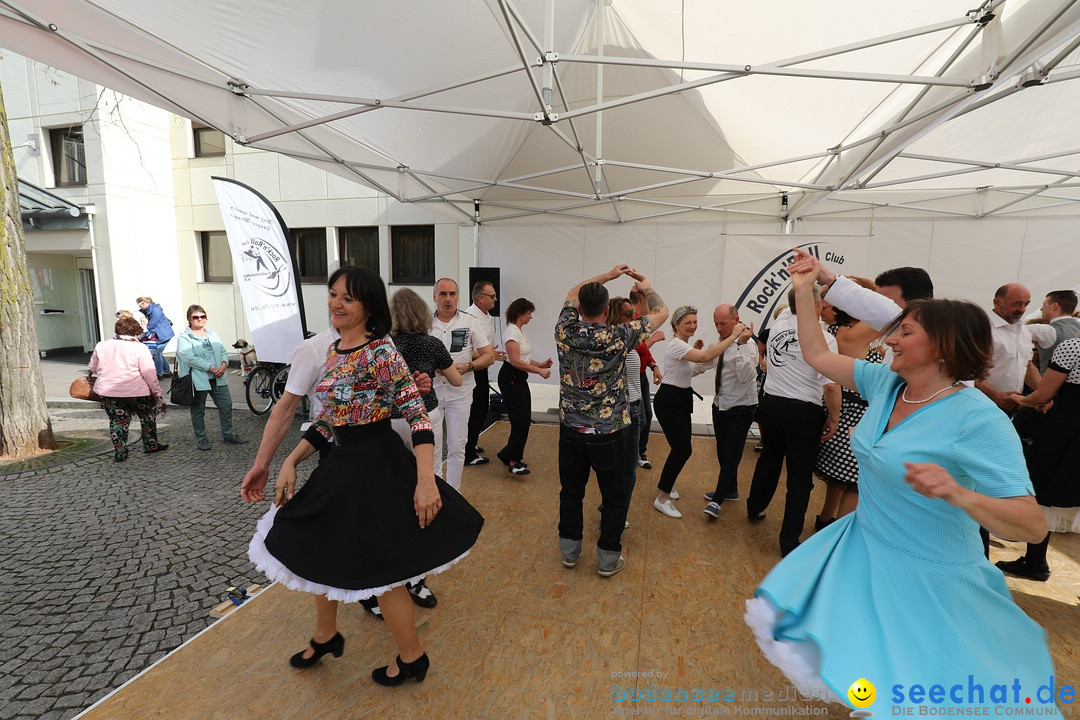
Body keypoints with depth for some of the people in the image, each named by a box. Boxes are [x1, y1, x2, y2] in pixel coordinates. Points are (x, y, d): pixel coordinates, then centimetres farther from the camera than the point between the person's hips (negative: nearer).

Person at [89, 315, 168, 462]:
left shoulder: (101, 345, 4)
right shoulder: (139, 348, -10)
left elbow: (93, 368, 16)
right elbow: (150, 373, -12)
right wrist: (157, 393, -5)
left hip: (108, 391, 4)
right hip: (136, 391, -4)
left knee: (117, 421, 14)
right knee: (148, 416, 17)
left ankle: (119, 452, 17)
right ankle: (151, 445, 23)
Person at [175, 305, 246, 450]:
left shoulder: (213, 334, 16)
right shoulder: (183, 337, -4)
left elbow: (223, 351, 12)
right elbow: (190, 358, -16)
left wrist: (224, 364, -9)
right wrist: (211, 368, -20)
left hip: (218, 378, 5)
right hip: (198, 379, -5)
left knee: (226, 405, 6)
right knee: (198, 410, 6)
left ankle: (228, 434, 19)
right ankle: (200, 439, 19)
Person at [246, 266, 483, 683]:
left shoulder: (381, 352, -19)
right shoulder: (334, 350, 7)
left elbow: (417, 414, -24)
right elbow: (327, 421, 13)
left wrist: (426, 481, -30)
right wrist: (290, 463, 9)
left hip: (377, 467, -9)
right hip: (340, 465, 9)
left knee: (379, 569, 5)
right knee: (321, 554, 24)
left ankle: (412, 658, 30)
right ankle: (325, 637, 51)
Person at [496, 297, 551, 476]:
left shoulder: (520, 330, 14)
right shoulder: (512, 331, -16)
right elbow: (515, 361, -23)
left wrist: (540, 364, 6)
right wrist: (539, 371, -20)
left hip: (520, 379, 10)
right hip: (510, 379, -10)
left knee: (524, 420, 10)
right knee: (522, 420, -10)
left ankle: (511, 456, 22)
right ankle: (512, 460, 2)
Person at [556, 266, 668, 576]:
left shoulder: (565, 332, -7)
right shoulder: (618, 338, -15)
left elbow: (572, 294, 14)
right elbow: (661, 312, -1)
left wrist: (607, 276, 19)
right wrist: (646, 287, 15)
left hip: (571, 430, 3)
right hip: (607, 432, -3)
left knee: (571, 491, 18)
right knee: (614, 497, 14)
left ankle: (569, 550, 33)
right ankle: (608, 558, 26)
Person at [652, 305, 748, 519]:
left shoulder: (684, 344, 11)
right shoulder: (677, 345, -20)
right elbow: (706, 357, -35)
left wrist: (695, 350, 8)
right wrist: (733, 336, -32)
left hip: (681, 400, 10)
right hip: (669, 402, -10)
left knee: (681, 448, 13)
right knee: (683, 449, -10)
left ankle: (666, 486, 31)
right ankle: (662, 498, 0)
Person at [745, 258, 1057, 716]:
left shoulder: (979, 420, -24)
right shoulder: (886, 383, -6)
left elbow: (1033, 526, -25)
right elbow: (817, 355, 1)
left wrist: (958, 494, -44)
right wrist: (804, 289, -2)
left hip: (929, 578, -6)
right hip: (863, 548, 7)